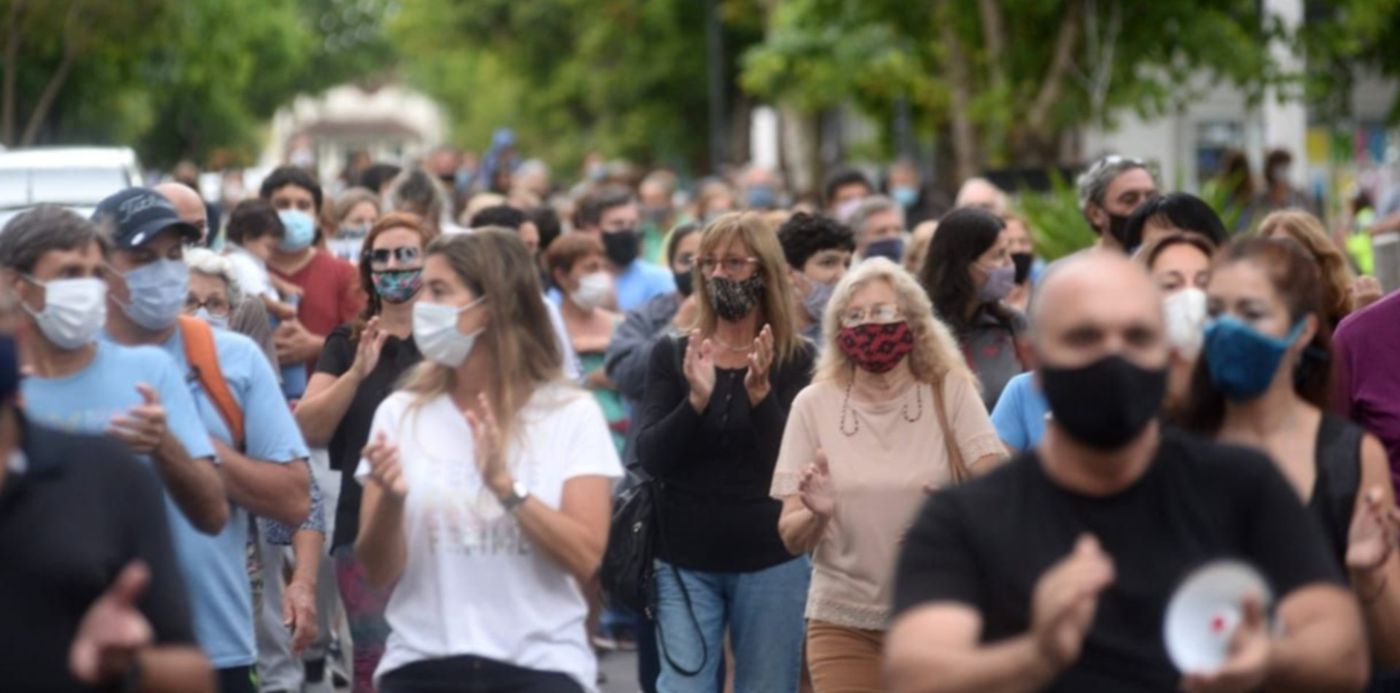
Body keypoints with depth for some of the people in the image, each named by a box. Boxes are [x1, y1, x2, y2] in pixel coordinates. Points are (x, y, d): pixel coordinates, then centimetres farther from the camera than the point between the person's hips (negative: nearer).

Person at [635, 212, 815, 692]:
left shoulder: (797, 361, -1)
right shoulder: (673, 356, 5)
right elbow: (650, 458, -5)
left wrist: (760, 392, -25)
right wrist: (696, 400, -21)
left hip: (771, 564, -1)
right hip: (685, 562, 1)